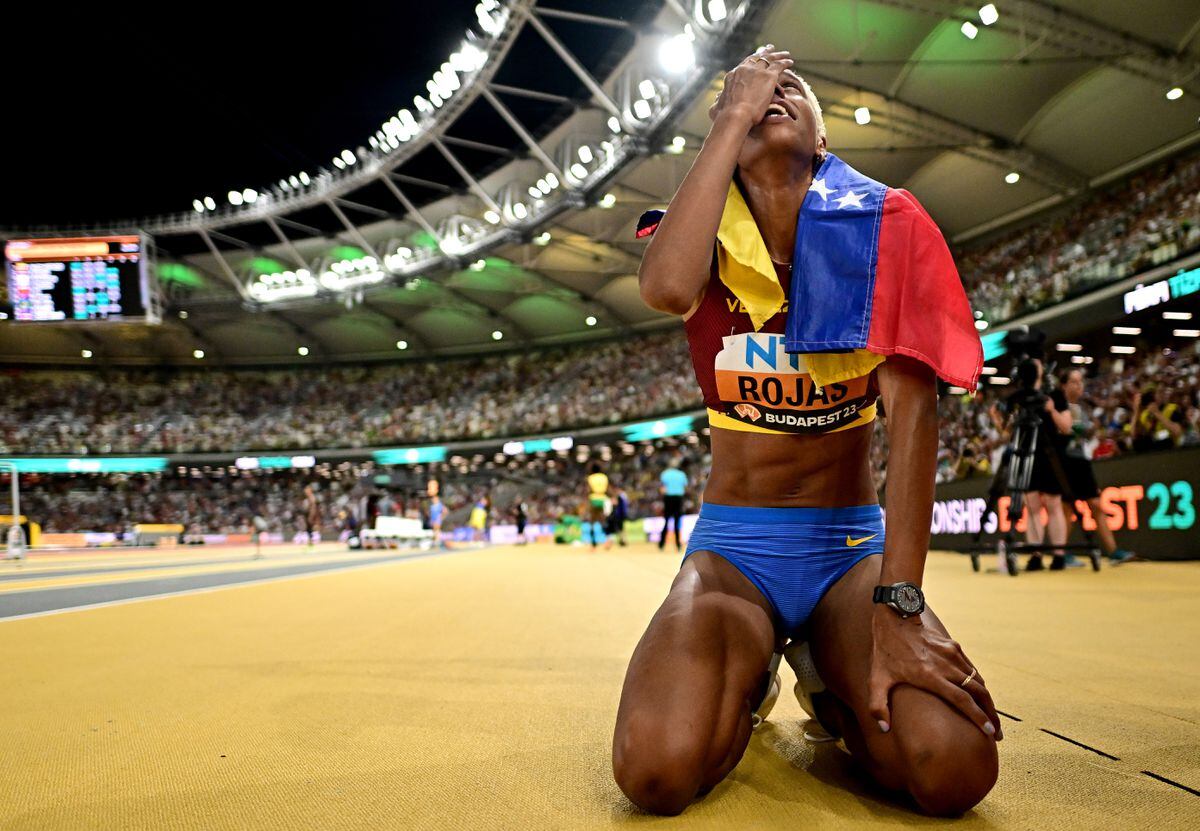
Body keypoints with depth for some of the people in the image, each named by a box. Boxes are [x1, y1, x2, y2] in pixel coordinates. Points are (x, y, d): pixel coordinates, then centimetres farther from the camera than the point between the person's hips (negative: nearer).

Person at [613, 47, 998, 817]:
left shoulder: (885, 226, -3)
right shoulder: (709, 240, -1)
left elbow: (911, 404, -15)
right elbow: (668, 287, -28)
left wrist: (898, 605, -24)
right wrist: (733, 116, -17)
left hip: (853, 542, 0)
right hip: (733, 542, 0)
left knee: (955, 769, -26)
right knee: (659, 769, -26)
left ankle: (826, 677, 9)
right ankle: (748, 678, 10)